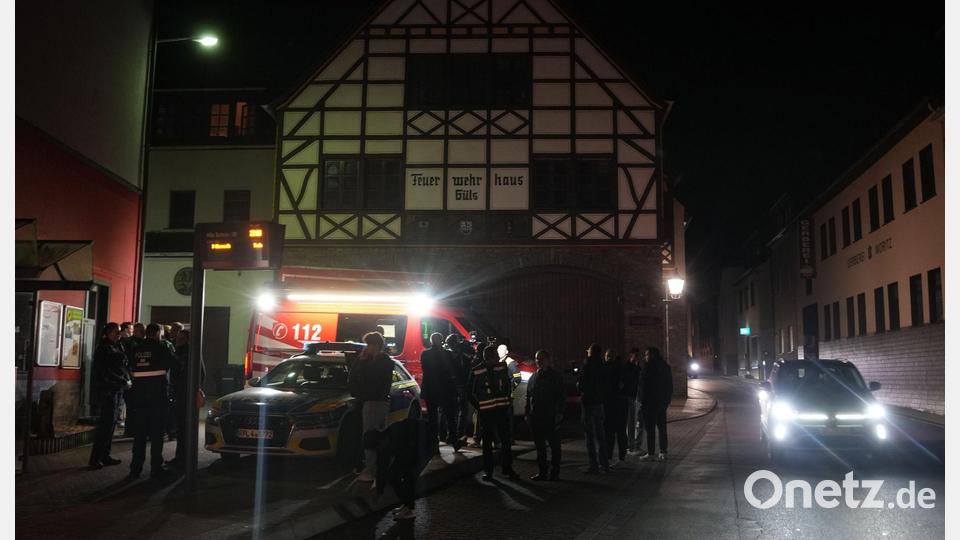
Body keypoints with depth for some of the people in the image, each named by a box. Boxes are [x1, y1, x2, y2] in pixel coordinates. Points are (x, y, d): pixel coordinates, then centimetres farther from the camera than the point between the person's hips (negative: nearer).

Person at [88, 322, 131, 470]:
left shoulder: (117, 347, 15)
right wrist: (124, 382, -16)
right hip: (106, 390, -8)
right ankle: (95, 458, -2)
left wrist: (127, 379, 1)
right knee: (107, 422, -8)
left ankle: (105, 455, 18)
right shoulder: (104, 348, -10)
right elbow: (106, 372, -17)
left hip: (117, 389, 9)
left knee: (111, 422, 11)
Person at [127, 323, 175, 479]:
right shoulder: (162, 347, -7)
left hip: (139, 393, 4)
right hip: (157, 394, -4)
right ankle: (156, 467, 5)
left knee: (139, 432, 11)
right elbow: (172, 362, -3)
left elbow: (132, 369, 6)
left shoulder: (136, 349, 5)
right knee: (157, 432, 3)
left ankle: (136, 468, 13)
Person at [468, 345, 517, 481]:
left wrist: (507, 399, 9)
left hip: (502, 409, 3)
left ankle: (507, 467, 19)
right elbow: (470, 391, 2)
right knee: (487, 442, 6)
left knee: (506, 439, 6)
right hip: (485, 411, -3)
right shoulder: (477, 372, -7)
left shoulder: (502, 367, 3)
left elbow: (508, 384, 17)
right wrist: (478, 406, -1)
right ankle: (488, 471, 14)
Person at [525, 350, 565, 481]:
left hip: (551, 417, -6)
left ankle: (555, 472, 7)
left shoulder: (555, 376, 0)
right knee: (539, 445, 9)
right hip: (536, 417, 6)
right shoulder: (534, 377, 16)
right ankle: (542, 472, 16)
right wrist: (527, 413, 11)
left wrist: (559, 413, -13)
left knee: (554, 444, 1)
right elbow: (528, 397, 19)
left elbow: (560, 396, -5)